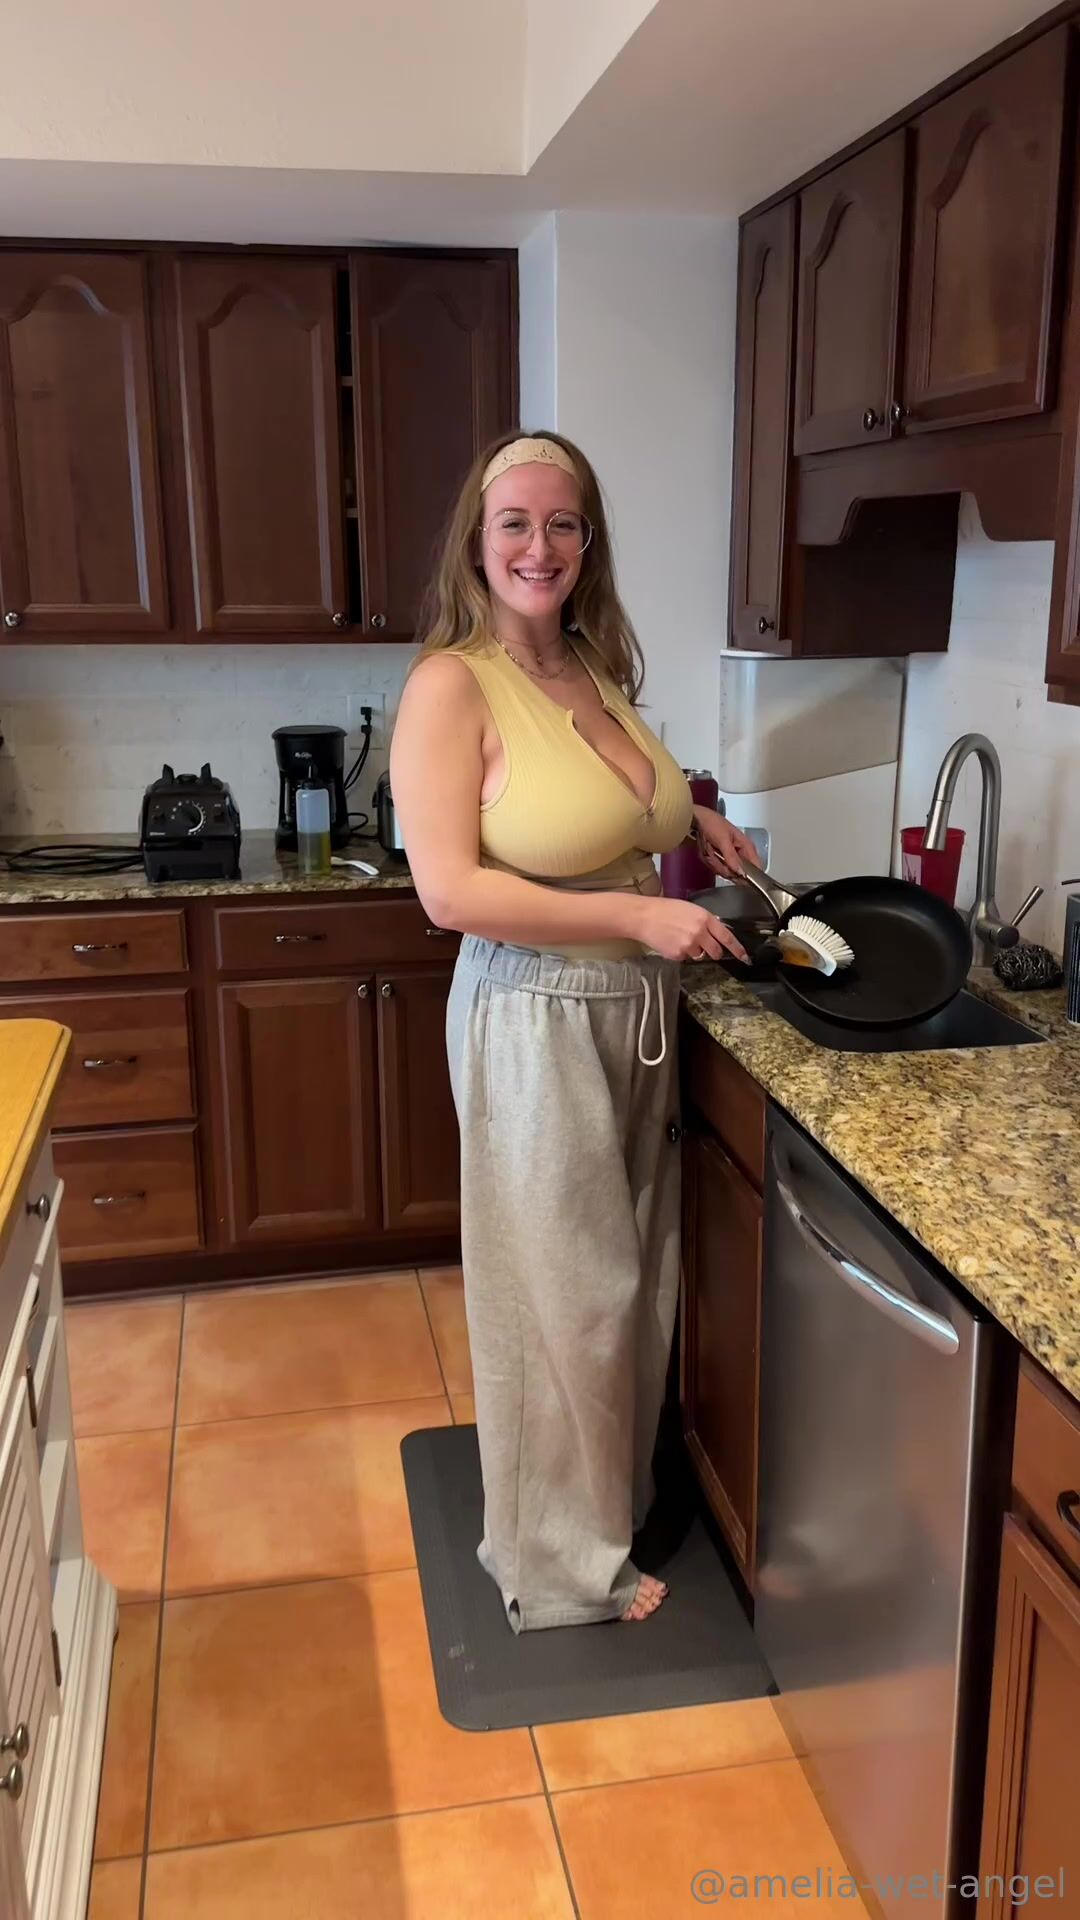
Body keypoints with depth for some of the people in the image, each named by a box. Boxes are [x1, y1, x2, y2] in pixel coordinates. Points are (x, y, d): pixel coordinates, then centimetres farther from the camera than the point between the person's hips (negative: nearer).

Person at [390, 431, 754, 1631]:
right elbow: (451, 890, -22)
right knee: (563, 1295, 6)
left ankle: (614, 1496, 42)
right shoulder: (451, 685, -15)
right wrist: (639, 916, -22)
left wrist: (688, 818, 10)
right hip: (537, 1025, -7)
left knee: (635, 1275, 18)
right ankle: (563, 1562, 29)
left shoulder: (598, 672, 7)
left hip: (640, 1015, 7)